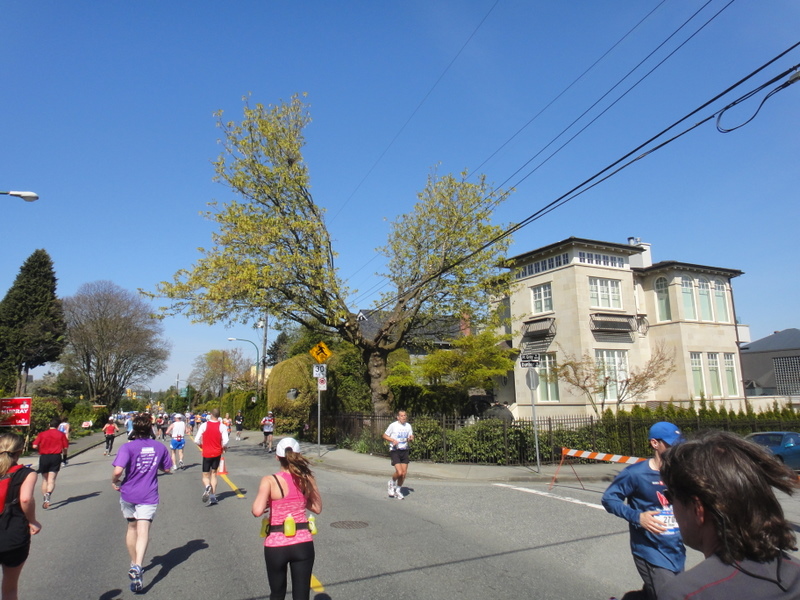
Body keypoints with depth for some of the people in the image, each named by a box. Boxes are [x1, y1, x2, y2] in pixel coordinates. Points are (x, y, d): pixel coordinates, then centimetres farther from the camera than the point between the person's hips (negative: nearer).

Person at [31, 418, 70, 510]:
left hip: (44, 457, 1)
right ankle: (48, 494, -31)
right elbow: (65, 447, -1)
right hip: (56, 457, -1)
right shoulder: (61, 434, 3)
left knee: (45, 480, 17)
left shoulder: (42, 434, 4)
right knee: (52, 480, -5)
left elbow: (35, 446, -7)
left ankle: (44, 498, 18)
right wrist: (64, 456, 17)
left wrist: (41, 449, 14)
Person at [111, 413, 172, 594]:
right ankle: (137, 567, -26)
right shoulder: (160, 447, -1)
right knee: (143, 532, -6)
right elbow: (166, 469, 10)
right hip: (148, 496, 0)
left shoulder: (128, 447, -11)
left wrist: (114, 481, -3)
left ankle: (134, 563, 33)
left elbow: (118, 470, -23)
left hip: (128, 494, 0)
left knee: (132, 527, 21)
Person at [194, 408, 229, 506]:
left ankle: (207, 486, -23)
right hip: (217, 453, 1)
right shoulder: (222, 426, -7)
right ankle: (213, 497, 11)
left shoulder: (204, 425, -7)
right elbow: (225, 441, -15)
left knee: (205, 475, 10)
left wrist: (201, 445, 13)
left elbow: (196, 440, -8)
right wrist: (224, 447, 6)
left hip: (207, 453, -1)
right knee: (214, 473, 15)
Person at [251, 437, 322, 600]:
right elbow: (317, 508, 5)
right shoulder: (307, 478, -4)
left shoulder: (270, 481, -13)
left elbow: (257, 511, -24)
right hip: (303, 543, 1)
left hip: (276, 545, -1)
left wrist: (269, 505, -3)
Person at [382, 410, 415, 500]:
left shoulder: (408, 426, 6)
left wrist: (410, 438, -7)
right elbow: (385, 436, -1)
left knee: (404, 473, 3)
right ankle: (392, 482, 17)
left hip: (404, 451, 5)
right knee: (399, 472, -15)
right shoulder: (393, 425, -8)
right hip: (395, 451, -5)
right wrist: (393, 440, -17)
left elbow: (411, 437, 17)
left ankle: (398, 490, 25)